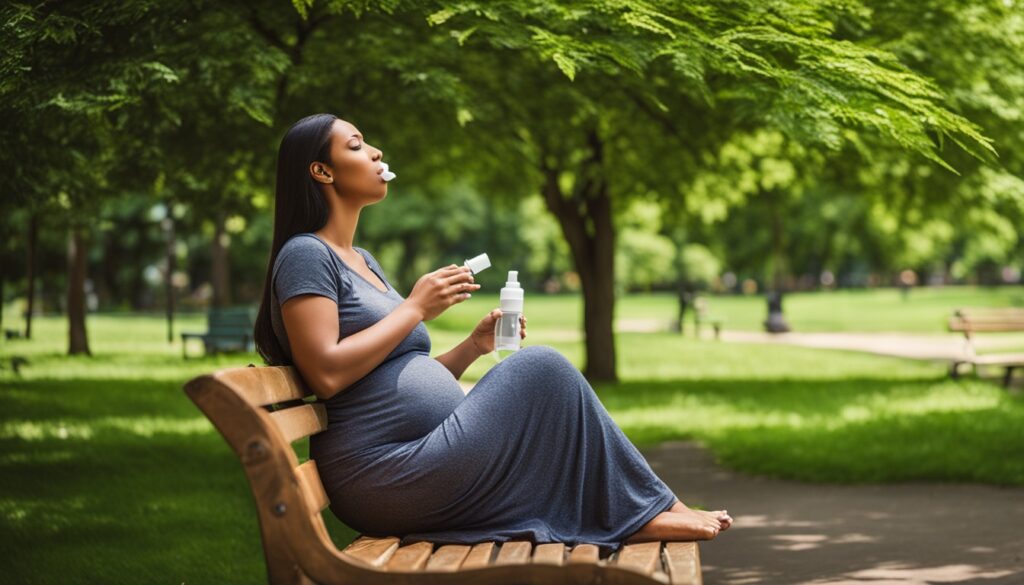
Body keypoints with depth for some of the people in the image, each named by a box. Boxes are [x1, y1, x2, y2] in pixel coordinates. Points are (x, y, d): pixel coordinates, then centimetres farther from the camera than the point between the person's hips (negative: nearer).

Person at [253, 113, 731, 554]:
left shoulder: (362, 261, 23)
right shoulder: (306, 256, -7)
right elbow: (327, 375, -19)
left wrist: (474, 346, 7)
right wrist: (416, 308, -11)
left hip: (419, 467, 10)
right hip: (385, 476, -10)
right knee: (540, 368, -12)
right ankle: (646, 510, -1)